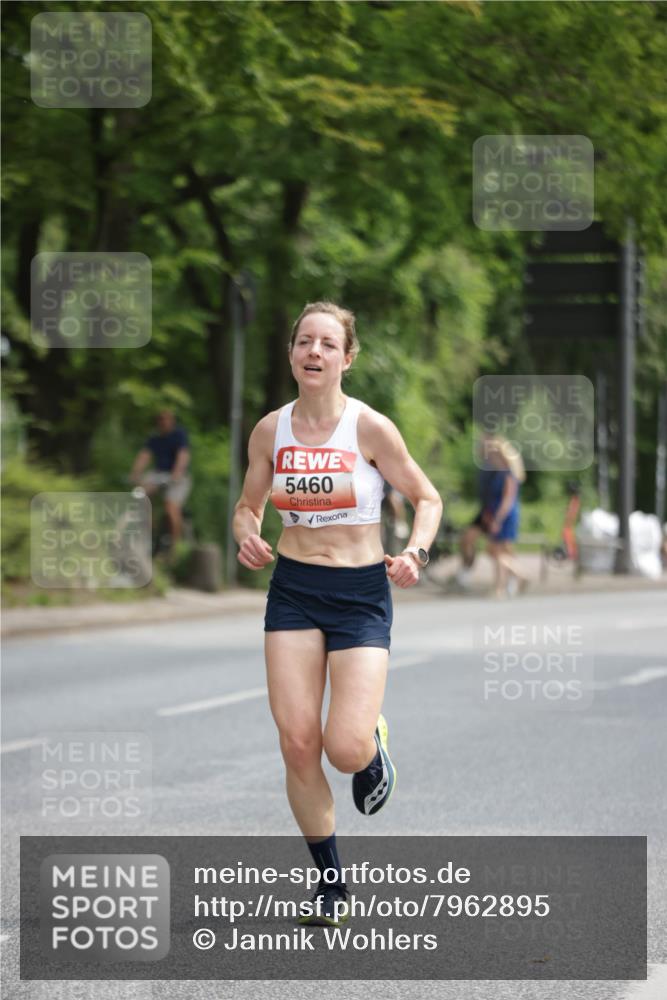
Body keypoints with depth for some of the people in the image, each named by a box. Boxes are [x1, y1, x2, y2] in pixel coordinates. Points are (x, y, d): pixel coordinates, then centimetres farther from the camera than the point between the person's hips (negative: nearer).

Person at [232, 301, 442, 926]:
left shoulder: (369, 428, -8)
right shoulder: (270, 431, 1)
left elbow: (427, 498, 2)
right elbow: (248, 506, 15)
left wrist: (414, 551, -15)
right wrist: (247, 537, -6)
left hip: (361, 593, -3)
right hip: (293, 591, 3)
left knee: (345, 749, -15)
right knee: (297, 744, -5)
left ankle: (374, 742, 26)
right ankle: (331, 886, 11)